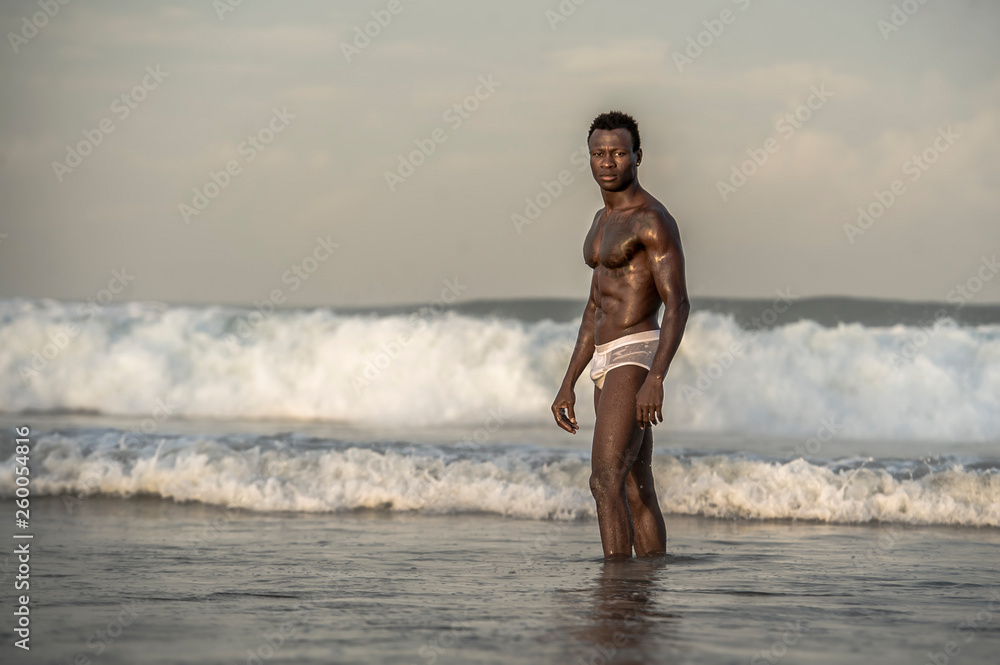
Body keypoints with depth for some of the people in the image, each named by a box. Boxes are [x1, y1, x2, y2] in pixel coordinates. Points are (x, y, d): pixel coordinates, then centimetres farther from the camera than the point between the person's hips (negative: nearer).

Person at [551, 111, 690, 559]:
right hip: (608, 364, 9)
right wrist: (568, 384, 20)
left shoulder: (653, 220, -11)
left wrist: (655, 379, -29)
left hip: (636, 357, -9)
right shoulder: (604, 221, 18)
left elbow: (677, 304, -19)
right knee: (637, 492, 10)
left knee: (606, 480, -18)